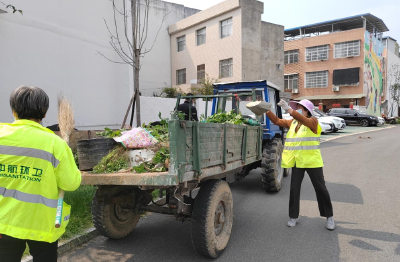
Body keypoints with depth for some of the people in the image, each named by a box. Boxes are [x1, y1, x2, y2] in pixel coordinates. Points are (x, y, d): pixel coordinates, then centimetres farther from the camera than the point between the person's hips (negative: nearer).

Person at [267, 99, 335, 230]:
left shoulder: (313, 121, -6)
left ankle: (329, 216, 22)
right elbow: (277, 121, 7)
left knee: (320, 189, 6)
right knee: (294, 189, 6)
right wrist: (267, 111, -6)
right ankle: (293, 217, 18)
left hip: (312, 161, -4)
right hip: (298, 161, 5)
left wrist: (288, 109, -38)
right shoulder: (292, 123, 10)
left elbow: (303, 120, -27)